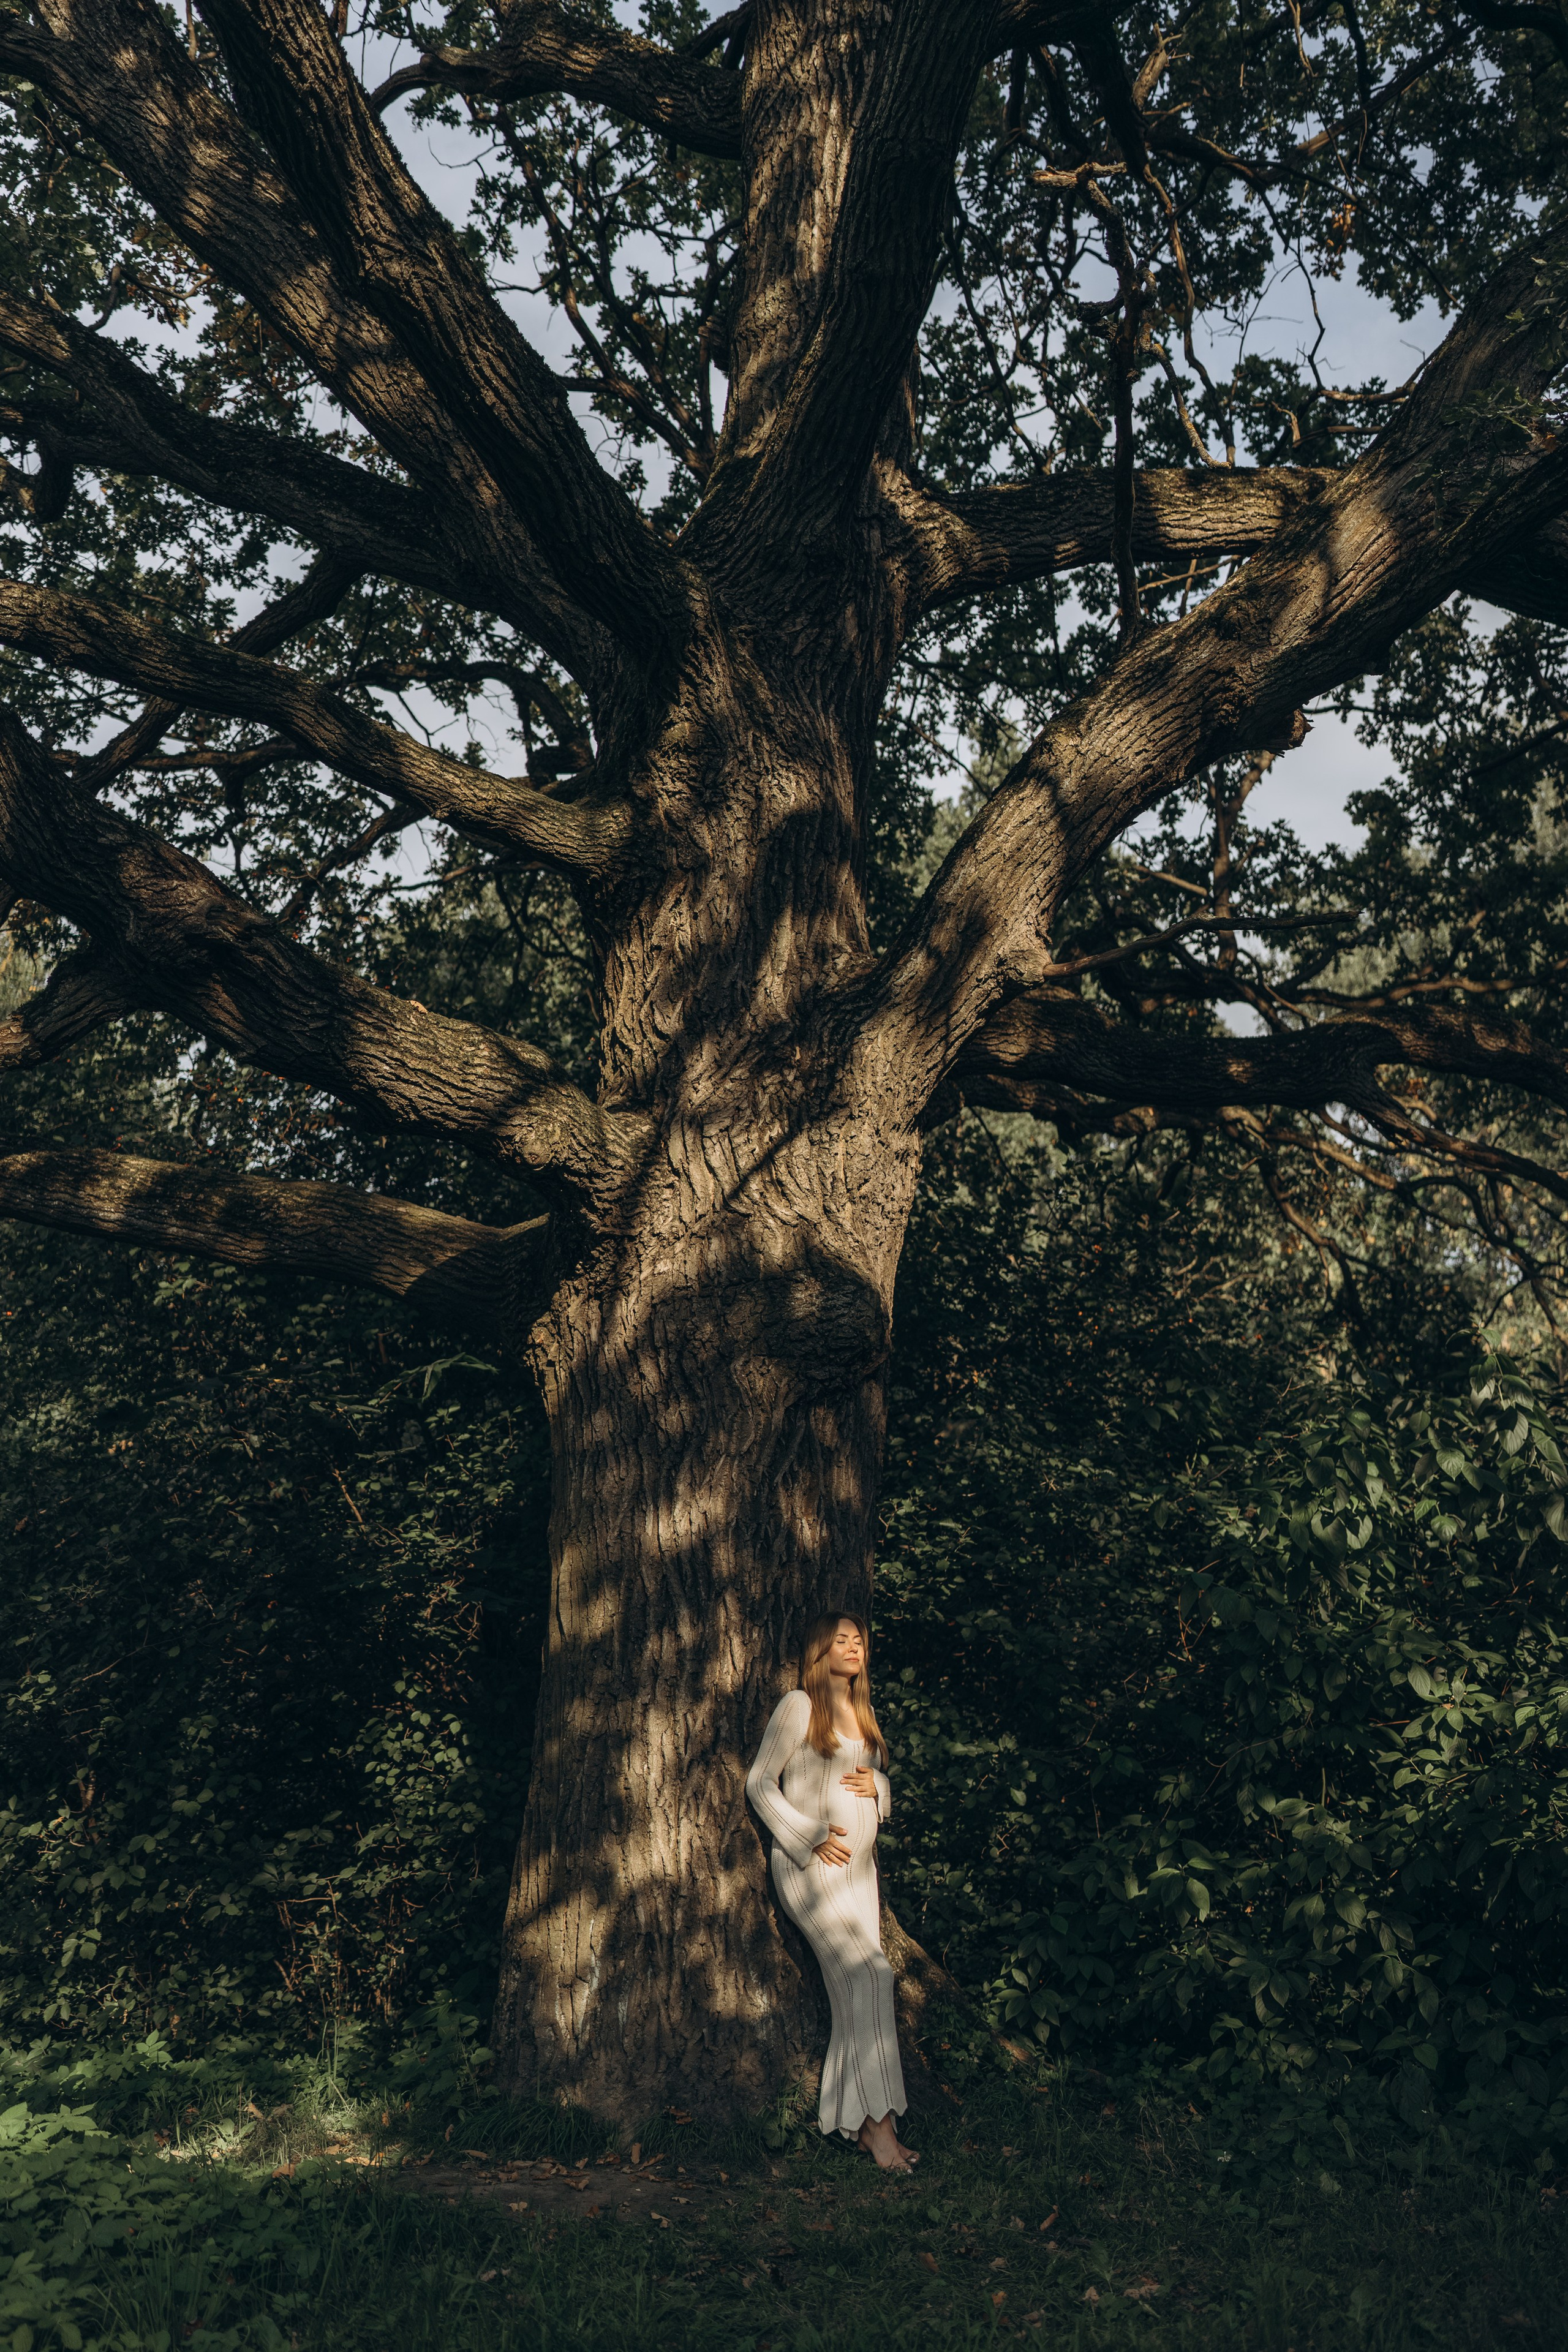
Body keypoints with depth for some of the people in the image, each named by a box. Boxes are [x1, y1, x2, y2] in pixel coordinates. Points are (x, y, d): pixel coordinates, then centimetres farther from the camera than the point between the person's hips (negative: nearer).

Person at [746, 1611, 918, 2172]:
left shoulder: (862, 1713, 17)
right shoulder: (799, 1706, -4)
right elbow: (760, 1783, -7)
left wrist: (877, 1785, 0)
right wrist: (810, 1840, -13)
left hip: (859, 1865, 7)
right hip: (809, 1867, -7)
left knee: (855, 1993, 2)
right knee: (868, 1974, -17)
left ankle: (850, 2119, 8)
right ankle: (877, 2119, -14)